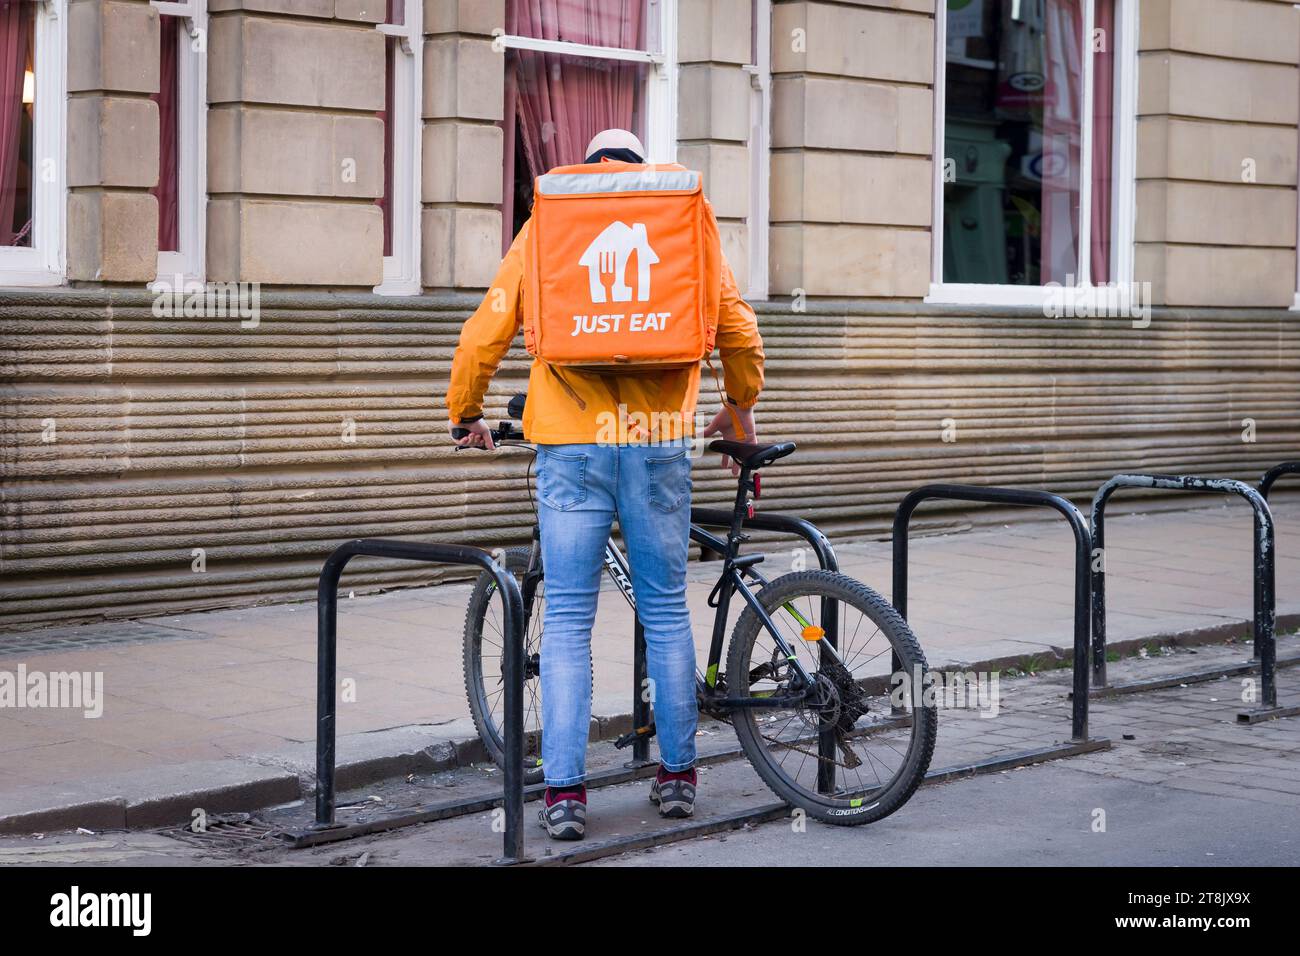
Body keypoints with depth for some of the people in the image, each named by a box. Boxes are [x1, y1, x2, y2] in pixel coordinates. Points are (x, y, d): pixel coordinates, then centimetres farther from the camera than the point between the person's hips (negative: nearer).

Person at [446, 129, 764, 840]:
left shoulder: (544, 232, 7)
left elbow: (485, 333, 5)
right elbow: (740, 332, 13)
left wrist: (465, 415, 19)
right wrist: (740, 410, 30)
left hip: (571, 445, -1)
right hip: (659, 444, 1)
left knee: (567, 620, 3)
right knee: (666, 611, 12)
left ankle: (564, 792, -1)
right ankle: (676, 775, 18)